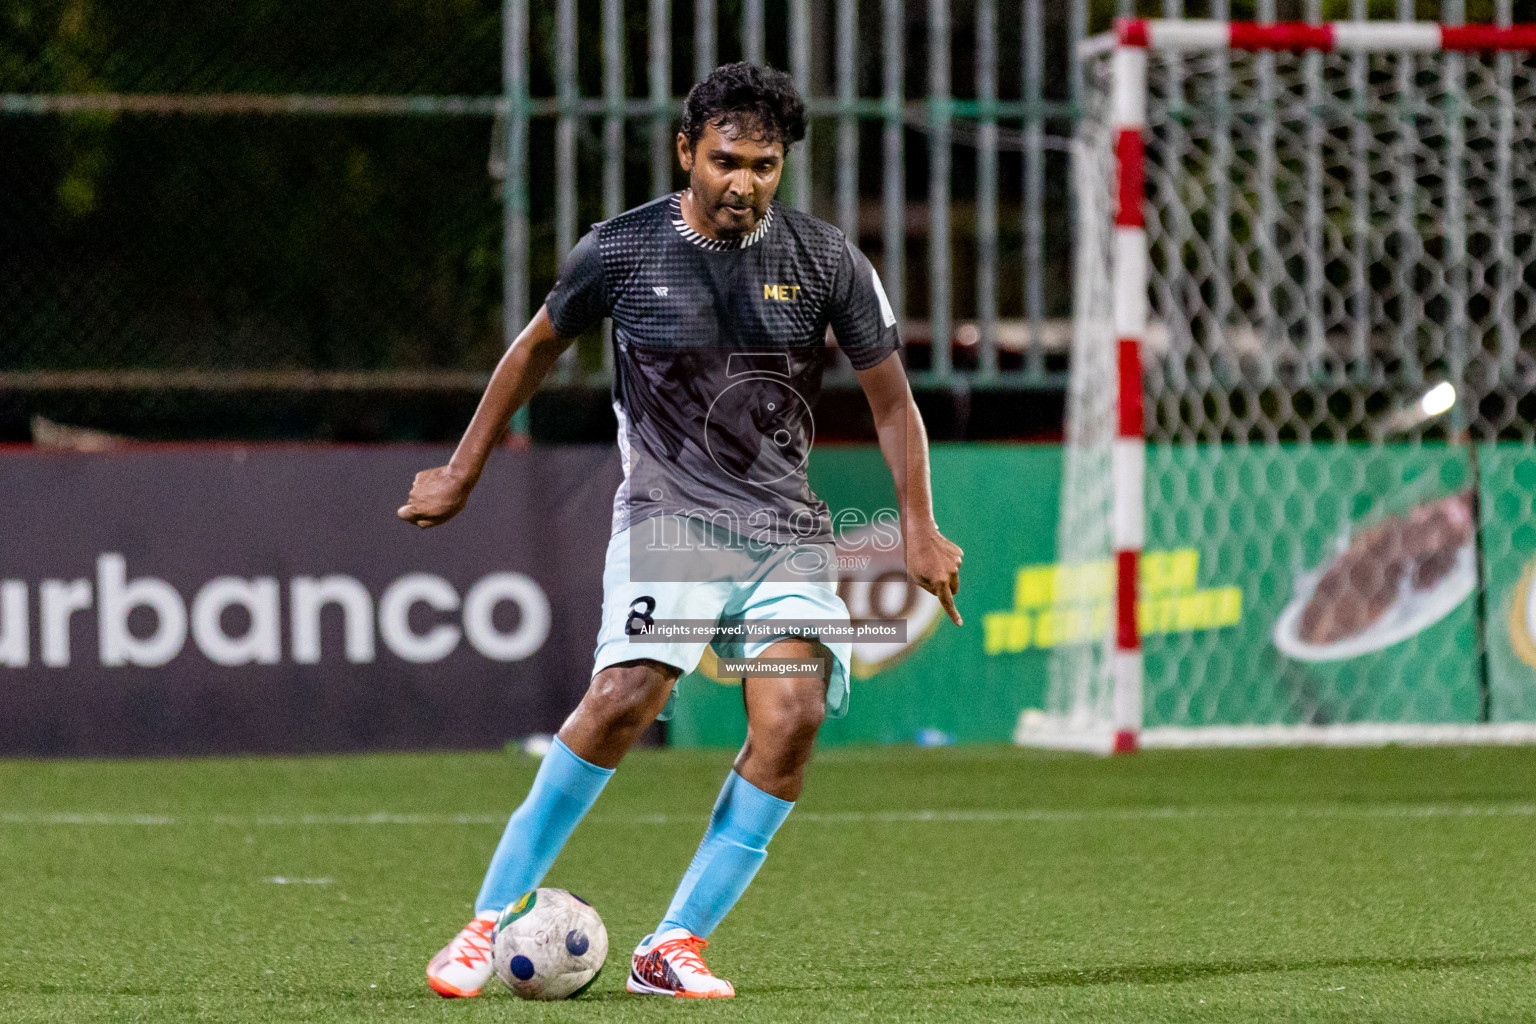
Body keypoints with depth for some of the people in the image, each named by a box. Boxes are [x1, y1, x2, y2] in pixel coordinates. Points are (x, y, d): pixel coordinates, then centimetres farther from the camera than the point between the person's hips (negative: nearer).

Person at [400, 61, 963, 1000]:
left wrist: (919, 529, 3)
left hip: (788, 529, 3)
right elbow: (536, 350, 14)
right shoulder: (622, 251, -2)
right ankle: (491, 923, -15)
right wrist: (463, 474, 20)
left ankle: (675, 946, -12)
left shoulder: (826, 260, 1)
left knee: (794, 713, -19)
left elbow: (891, 399, 10)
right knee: (626, 697, -25)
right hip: (669, 517, -2)